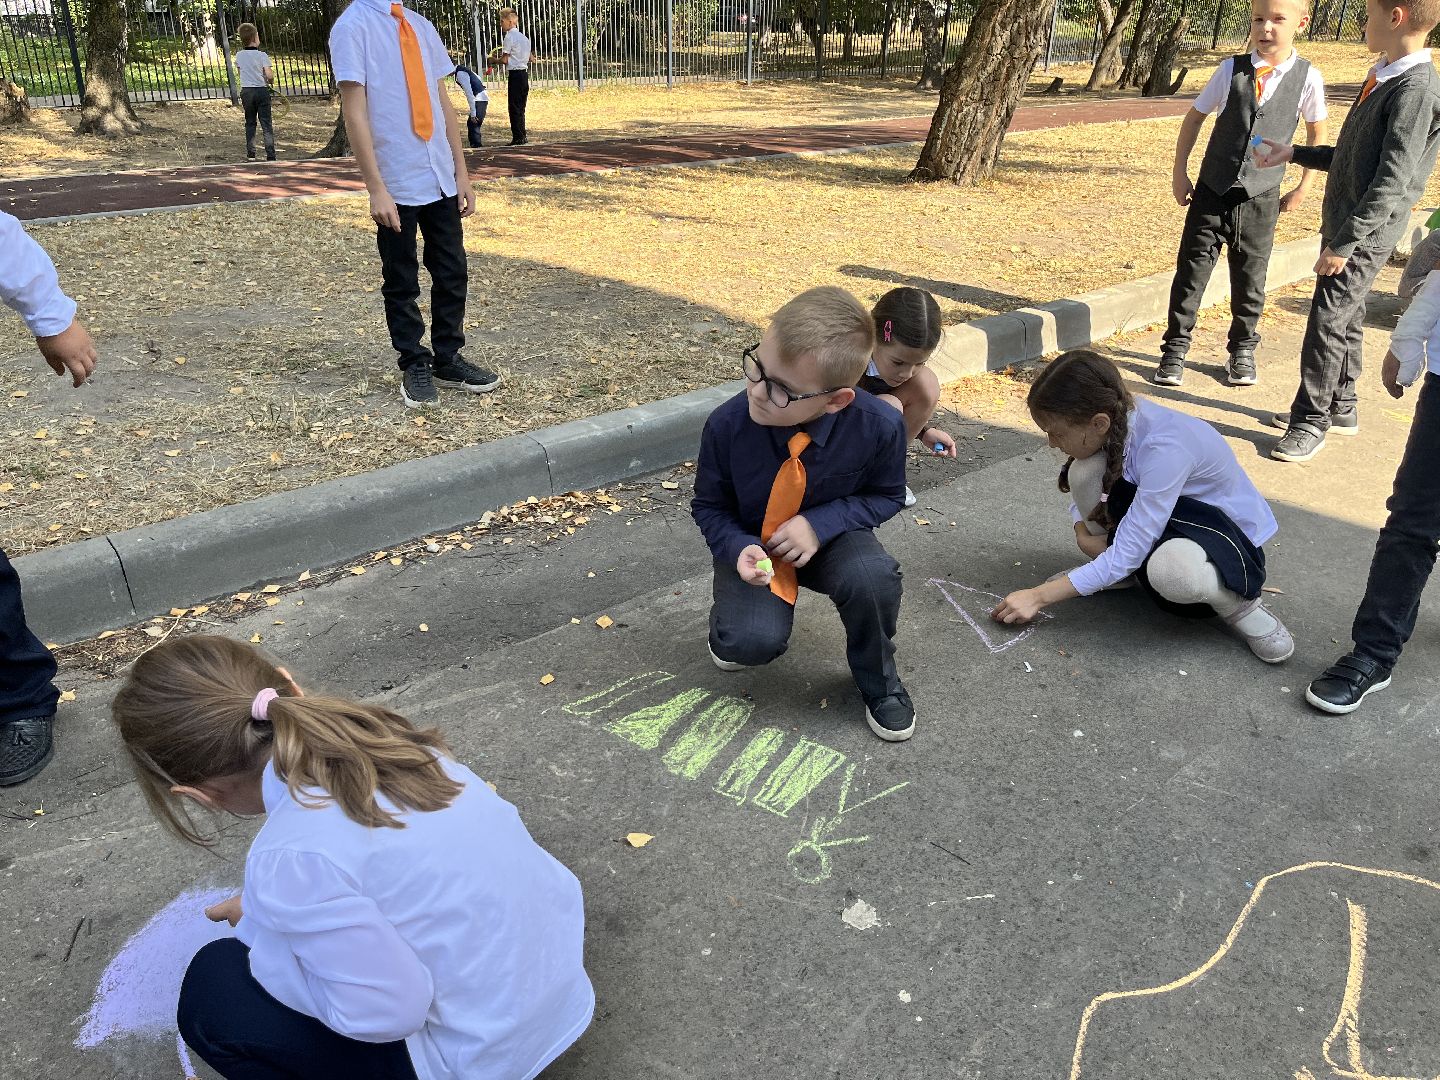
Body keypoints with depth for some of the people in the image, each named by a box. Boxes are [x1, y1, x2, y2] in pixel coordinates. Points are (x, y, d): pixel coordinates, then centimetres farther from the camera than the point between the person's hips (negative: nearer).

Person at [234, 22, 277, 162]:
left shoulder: (239, 56, 3)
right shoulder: (262, 55, -10)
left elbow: (240, 72, 14)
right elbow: (269, 75, -16)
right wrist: (271, 80, 5)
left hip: (246, 91, 4)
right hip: (261, 90, -4)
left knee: (250, 123, 13)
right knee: (266, 124, -1)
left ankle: (250, 154, 12)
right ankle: (270, 155, -6)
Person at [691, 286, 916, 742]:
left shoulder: (879, 426, -26)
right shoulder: (728, 425, -25)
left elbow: (886, 495, -6)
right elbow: (709, 505, -6)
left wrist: (820, 524, -24)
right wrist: (737, 549, -28)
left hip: (829, 536, 1)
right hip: (754, 545, 0)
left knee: (873, 577, -33)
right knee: (753, 641, -28)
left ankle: (878, 683, -1)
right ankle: (734, 618, 14)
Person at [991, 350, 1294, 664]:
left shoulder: (1166, 448, -35)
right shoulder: (1114, 418, -15)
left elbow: (1126, 555, -32)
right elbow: (1081, 485, 5)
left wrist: (1039, 596, -28)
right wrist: (1083, 535, -16)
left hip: (1229, 529, -7)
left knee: (1170, 569, -42)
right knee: (1086, 471, -21)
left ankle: (1238, 604, -9)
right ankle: (1116, 571, 4)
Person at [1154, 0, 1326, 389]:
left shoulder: (1308, 77, -5)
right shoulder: (1231, 69, -5)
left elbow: (1317, 132, 8)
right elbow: (1195, 116, 6)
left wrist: (1303, 187, 7)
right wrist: (1180, 172, 2)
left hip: (1260, 198, 0)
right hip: (1212, 191, 0)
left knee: (1249, 280, 10)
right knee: (1191, 270, 1)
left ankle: (1243, 350, 26)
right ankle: (1175, 350, 10)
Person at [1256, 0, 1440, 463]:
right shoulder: (1382, 78, 10)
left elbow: (1393, 181, -24)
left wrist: (1343, 243, -25)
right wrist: (1292, 153, 20)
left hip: (1365, 235, -9)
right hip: (1345, 225, 9)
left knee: (1328, 322, -7)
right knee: (1346, 319, 17)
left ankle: (1311, 421, 3)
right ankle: (1340, 406, 30)